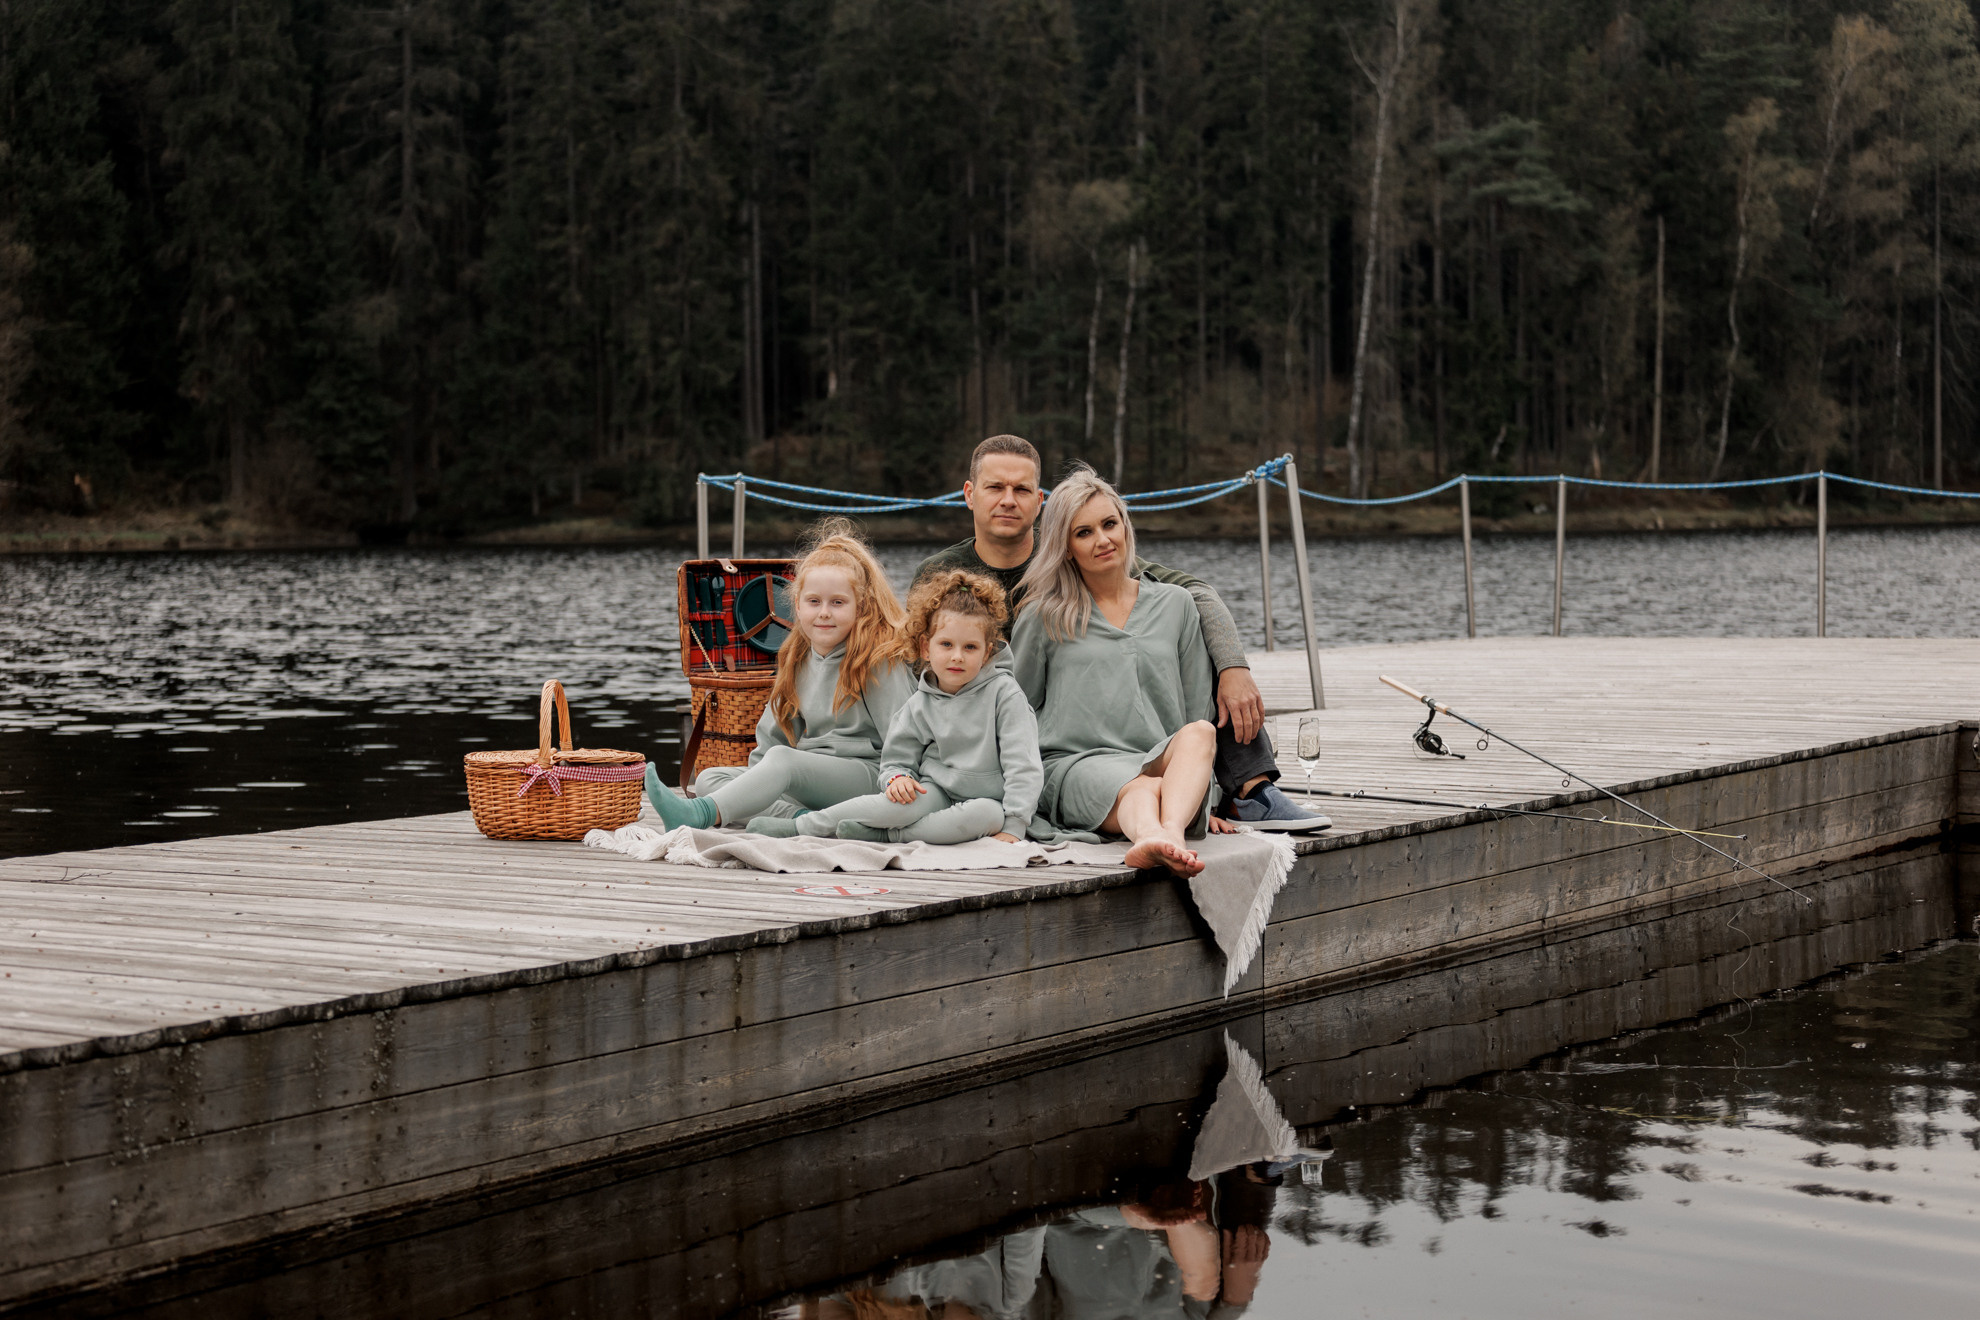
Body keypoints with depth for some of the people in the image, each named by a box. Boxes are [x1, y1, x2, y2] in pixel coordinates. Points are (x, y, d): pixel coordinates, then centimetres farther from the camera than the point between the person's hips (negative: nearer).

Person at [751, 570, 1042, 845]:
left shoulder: (1004, 694, -6)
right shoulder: (920, 705, 3)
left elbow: (1022, 764, -9)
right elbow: (896, 760, 10)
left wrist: (1013, 827, -18)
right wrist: (897, 778, -15)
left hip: (985, 799, -1)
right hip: (936, 793, 1)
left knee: (988, 813, -38)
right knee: (909, 801, -34)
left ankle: (880, 834, -32)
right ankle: (805, 823, -24)